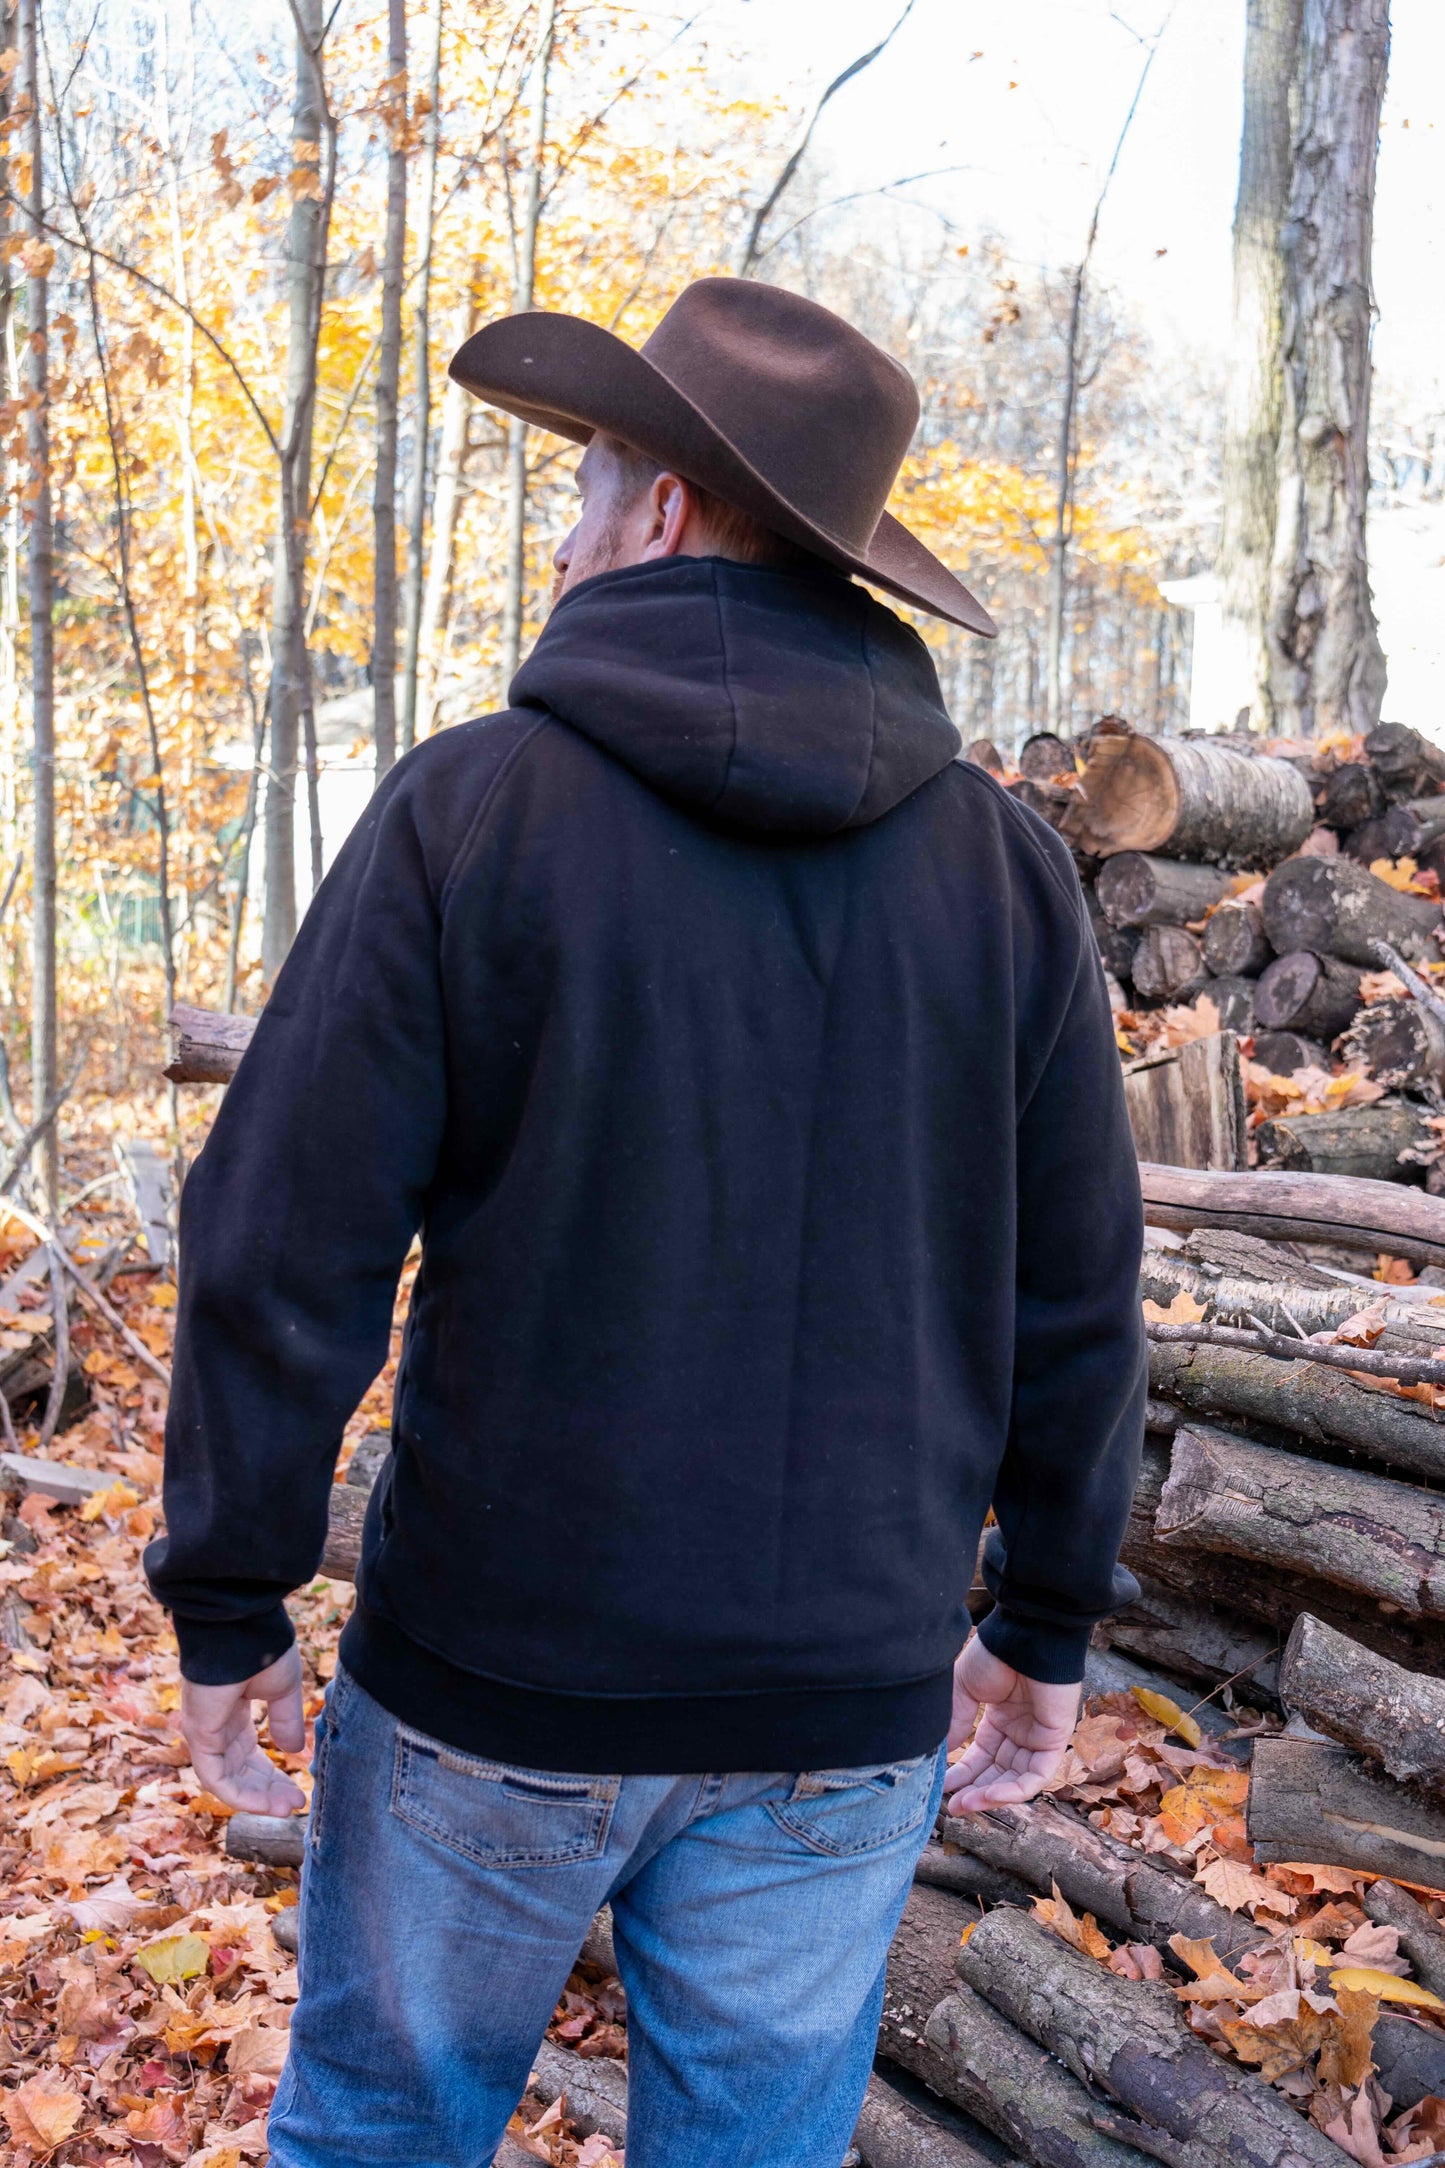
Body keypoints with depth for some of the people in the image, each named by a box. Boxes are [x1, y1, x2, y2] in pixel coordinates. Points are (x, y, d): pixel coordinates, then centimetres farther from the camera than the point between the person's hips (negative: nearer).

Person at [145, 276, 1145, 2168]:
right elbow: (1078, 1297, 2)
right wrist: (1046, 1620, 14)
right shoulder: (1005, 860, -3)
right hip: (847, 1717, 3)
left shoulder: (473, 810, -11)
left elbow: (284, 1249, -12)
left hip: (493, 1680, -2)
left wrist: (229, 1602, 0)